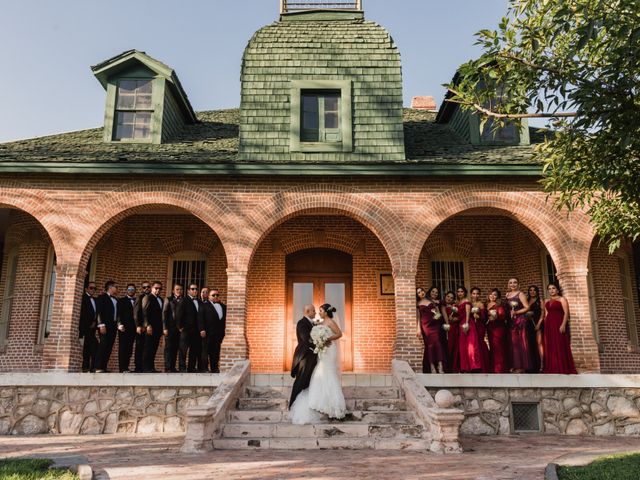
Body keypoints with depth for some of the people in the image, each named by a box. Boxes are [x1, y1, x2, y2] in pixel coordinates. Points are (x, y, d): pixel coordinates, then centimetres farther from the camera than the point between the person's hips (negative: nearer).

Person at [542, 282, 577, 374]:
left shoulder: (562, 299, 2)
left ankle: (565, 369, -4)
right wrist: (545, 325, 7)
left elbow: (566, 313, -8)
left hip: (559, 324, -6)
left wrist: (563, 325, -19)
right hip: (549, 326, 6)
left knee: (561, 346, -7)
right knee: (551, 347, 4)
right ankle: (554, 369, 8)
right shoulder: (547, 301, 19)